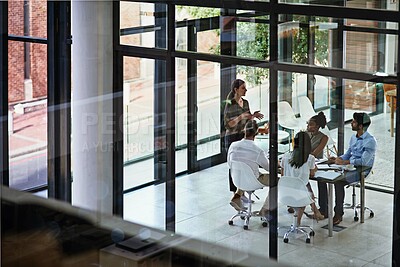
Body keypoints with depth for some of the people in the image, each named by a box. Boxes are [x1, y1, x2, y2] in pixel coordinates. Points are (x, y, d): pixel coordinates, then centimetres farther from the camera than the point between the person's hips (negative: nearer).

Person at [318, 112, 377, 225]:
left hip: (361, 171, -9)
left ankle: (339, 214, -23)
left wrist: (344, 162, -23)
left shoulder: (370, 141, -15)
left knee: (338, 181, -35)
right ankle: (323, 209, -2)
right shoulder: (353, 137, 14)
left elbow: (364, 161, -25)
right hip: (349, 168, 9)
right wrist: (338, 158, 2)